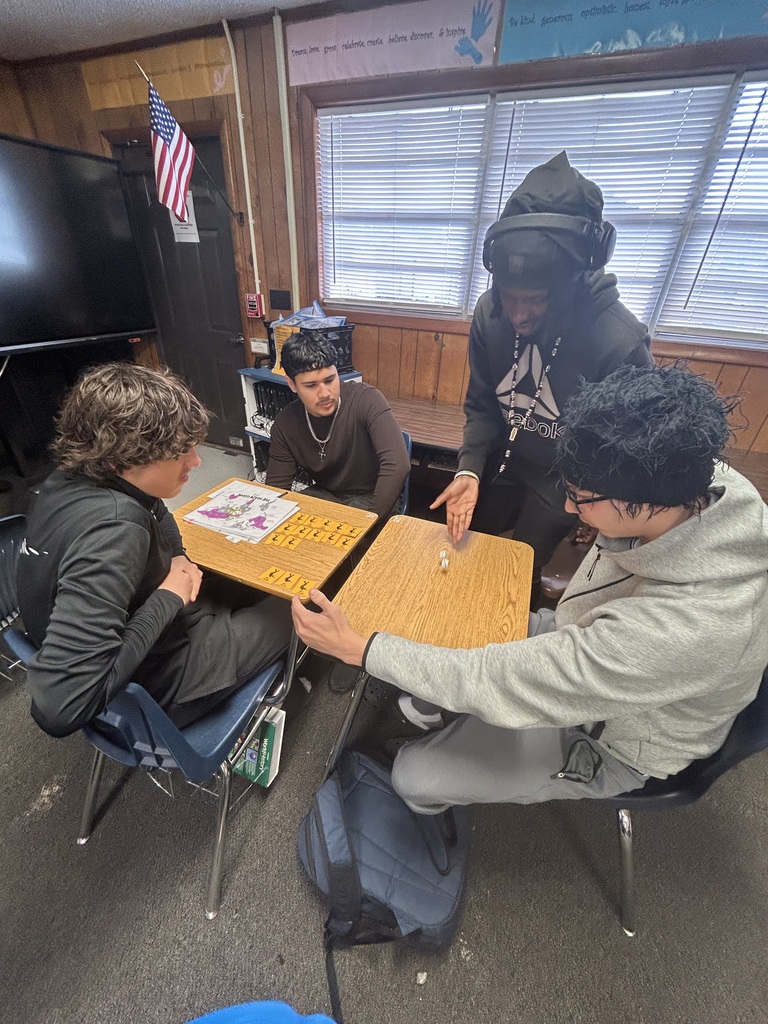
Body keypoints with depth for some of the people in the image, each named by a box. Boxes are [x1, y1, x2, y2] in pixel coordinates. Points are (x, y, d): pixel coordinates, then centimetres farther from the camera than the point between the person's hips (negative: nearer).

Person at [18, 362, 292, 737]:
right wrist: (168, 600, -30)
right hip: (154, 682, -7)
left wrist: (176, 556, -5)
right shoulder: (112, 528, -39)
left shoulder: (70, 478, -11)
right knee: (289, 606, 6)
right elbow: (59, 708, -40)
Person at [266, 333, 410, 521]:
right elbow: (276, 488, -4)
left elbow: (397, 464, -32)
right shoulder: (285, 424, -8)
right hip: (324, 496, 4)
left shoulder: (366, 400, -22)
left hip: (370, 498, -3)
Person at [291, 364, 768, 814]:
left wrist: (357, 647, -31)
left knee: (413, 776, -2)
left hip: (605, 740, -6)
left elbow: (496, 681, -38)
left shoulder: (683, 629, -45)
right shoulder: (714, 481, -23)